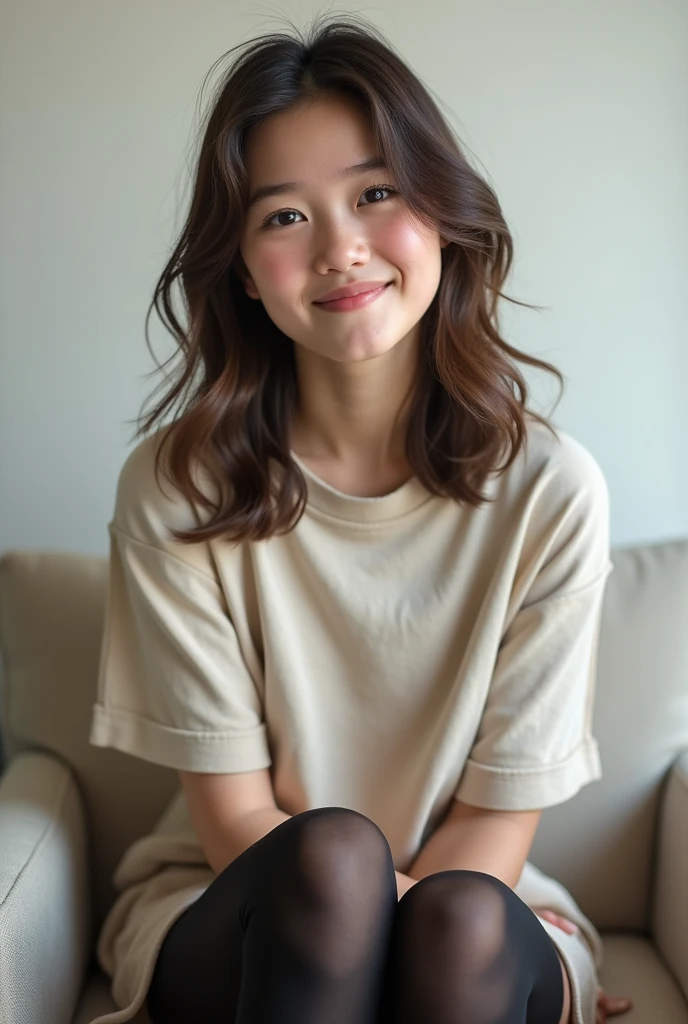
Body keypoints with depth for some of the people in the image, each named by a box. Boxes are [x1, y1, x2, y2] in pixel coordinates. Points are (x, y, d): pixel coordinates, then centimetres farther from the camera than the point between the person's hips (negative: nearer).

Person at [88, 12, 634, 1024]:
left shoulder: (550, 490, -10)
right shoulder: (175, 486, -11)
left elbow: (496, 827, -6)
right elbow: (235, 819, -8)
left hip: (486, 929, 1)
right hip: (232, 915, 0)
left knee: (459, 921, -33)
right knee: (331, 855, -33)